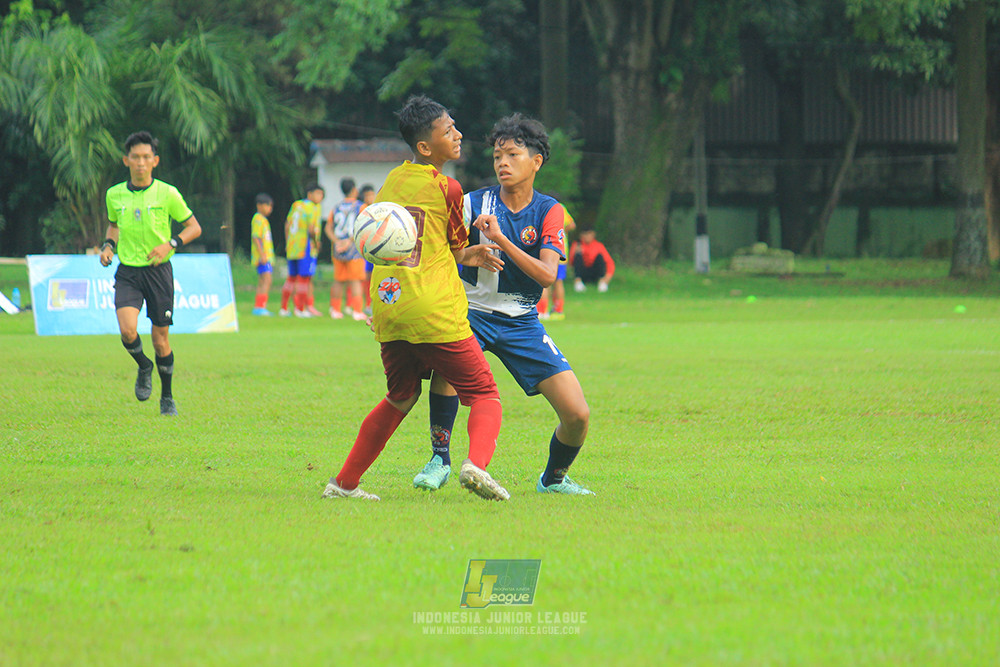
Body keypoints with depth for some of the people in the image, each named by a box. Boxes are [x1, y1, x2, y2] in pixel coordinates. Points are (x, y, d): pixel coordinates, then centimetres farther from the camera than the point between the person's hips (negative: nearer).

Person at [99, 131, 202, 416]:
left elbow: (194, 227, 3)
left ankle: (167, 397, 23)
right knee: (128, 330, -20)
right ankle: (143, 368, 13)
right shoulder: (115, 195, 3)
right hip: (127, 272, 1)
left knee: (160, 339, 2)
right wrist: (109, 245, 3)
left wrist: (170, 244, -13)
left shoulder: (167, 194, -5)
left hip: (158, 271, -1)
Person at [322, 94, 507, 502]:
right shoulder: (447, 188, -5)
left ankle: (344, 483, 24)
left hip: (388, 310, 6)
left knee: (400, 399, 25)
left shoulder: (392, 180, 15)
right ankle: (477, 461, -28)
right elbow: (456, 250, 4)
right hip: (435, 313, -6)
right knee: (485, 395, 1)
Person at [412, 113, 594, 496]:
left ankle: (553, 478, 24)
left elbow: (547, 276, -16)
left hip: (521, 320, 2)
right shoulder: (474, 204, -6)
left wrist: (501, 239, -26)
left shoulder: (549, 212, -3)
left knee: (577, 415, -7)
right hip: (472, 311, -2)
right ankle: (439, 458, -21)